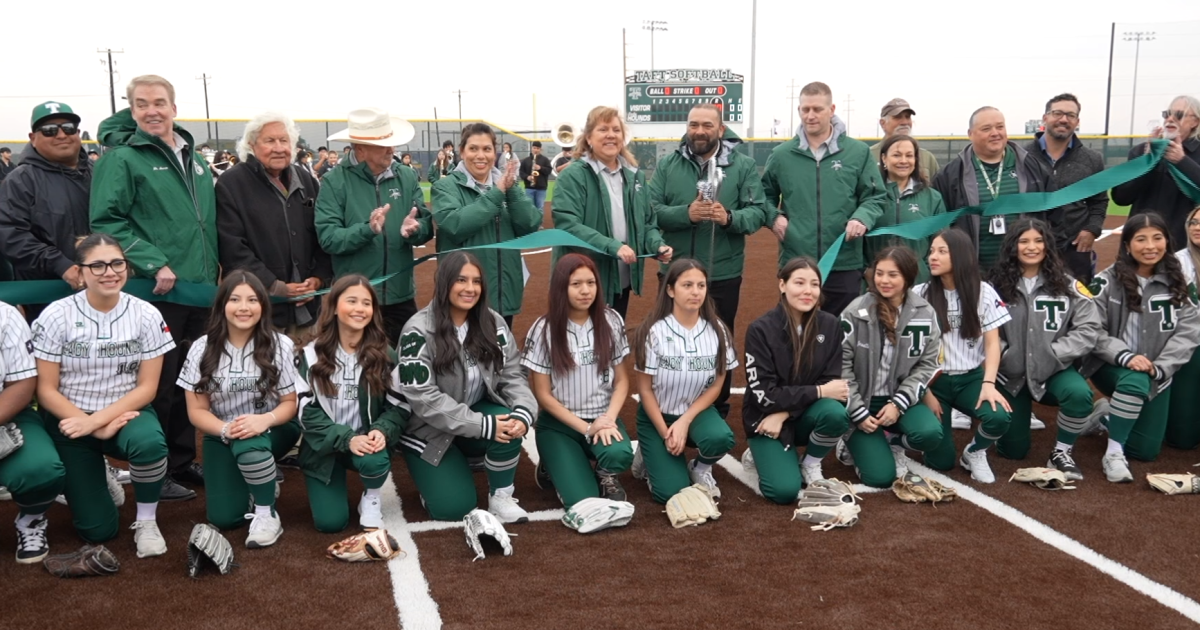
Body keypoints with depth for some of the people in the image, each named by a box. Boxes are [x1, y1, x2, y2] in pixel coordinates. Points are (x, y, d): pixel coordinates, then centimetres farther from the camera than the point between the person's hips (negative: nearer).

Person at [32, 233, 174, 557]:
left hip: (126, 413, 0)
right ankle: (93, 478, 29)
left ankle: (146, 522, -10)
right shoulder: (56, 315, -10)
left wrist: (97, 420, -21)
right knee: (97, 529, -6)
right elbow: (46, 390, -8)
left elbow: (147, 387, -7)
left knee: (149, 442, -37)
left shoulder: (146, 315, -8)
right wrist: (97, 430, -18)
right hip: (70, 421, 0)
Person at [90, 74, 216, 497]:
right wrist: (153, 264, -21)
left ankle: (183, 460, 27)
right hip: (156, 291, -7)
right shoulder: (122, 158, -6)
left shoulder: (194, 160, 15)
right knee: (159, 384, -1)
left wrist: (214, 268, 14)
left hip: (201, 288, 7)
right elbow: (106, 221, -14)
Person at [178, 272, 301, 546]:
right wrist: (226, 429, -28)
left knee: (249, 446, -38)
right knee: (223, 518, -10)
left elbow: (290, 402, -8)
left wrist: (265, 420, -31)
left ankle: (267, 514, -12)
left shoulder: (280, 345, -14)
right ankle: (252, 483, 26)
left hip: (272, 431, -2)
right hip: (222, 437, 2)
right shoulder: (202, 349, -10)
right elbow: (197, 410, -7)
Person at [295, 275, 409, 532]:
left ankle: (371, 497, 1)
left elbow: (399, 406, -3)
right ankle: (330, 488, 26)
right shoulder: (312, 355, -6)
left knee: (375, 462, -35)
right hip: (324, 446, 0)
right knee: (330, 522, -10)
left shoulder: (384, 355, -4)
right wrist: (347, 439, -23)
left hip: (366, 440, 0)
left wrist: (381, 430, -25)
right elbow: (307, 411, -10)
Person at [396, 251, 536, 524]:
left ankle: (501, 498, -5)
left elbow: (512, 375, -6)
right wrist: (483, 426, -30)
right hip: (429, 430, -4)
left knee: (510, 425, -29)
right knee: (455, 507, -14)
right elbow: (423, 398, -25)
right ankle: (439, 473, 21)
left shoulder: (493, 323, -4)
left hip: (478, 414, 4)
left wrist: (523, 413, -29)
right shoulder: (419, 332, -20)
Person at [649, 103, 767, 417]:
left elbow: (758, 212, -6)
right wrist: (686, 214, -22)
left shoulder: (743, 165, -1)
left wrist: (729, 218, -26)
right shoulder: (667, 165, 2)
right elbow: (651, 210, -5)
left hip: (723, 274, -1)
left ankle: (718, 411, 29)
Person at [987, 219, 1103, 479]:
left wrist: (1053, 354, -14)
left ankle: (1062, 453, -7)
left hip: (1053, 370, 0)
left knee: (1079, 393, -34)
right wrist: (1003, 356, -19)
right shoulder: (996, 286, -7)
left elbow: (1088, 328, -7)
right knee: (1012, 449, 4)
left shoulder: (1067, 285, -3)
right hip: (1010, 374, 0)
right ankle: (1018, 414, 41)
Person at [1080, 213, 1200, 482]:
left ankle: (1109, 415, 34)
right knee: (1135, 381, -39)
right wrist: (1124, 357, -29)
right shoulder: (1106, 282, -10)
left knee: (1145, 450, 3)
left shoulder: (1176, 284, -1)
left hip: (1156, 375, 4)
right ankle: (1113, 453, -21)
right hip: (1111, 367, -4)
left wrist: (1160, 368, -21)